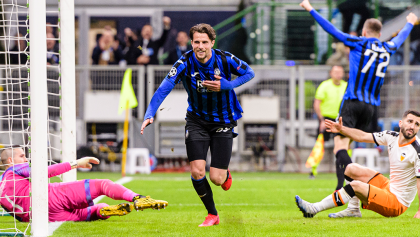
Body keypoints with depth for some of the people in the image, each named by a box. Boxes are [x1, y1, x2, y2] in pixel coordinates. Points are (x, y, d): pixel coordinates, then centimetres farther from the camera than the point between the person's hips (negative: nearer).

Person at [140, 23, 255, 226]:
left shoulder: (225, 59, -16)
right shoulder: (185, 63, -17)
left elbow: (249, 73, 0)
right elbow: (164, 88, -25)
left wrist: (227, 85, -18)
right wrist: (149, 114, -39)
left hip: (223, 122, -1)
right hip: (197, 121, 1)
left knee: (217, 179, -5)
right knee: (197, 172, -11)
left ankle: (226, 174, 35)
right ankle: (212, 215, 11)